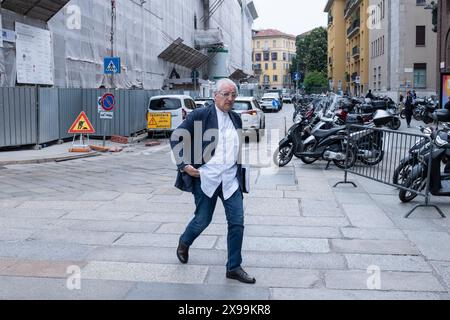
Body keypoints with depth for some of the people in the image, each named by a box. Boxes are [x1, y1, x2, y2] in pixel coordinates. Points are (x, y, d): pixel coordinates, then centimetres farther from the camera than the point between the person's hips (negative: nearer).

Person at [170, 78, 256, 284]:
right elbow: (175, 138, -2)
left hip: (231, 180, 4)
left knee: (237, 222, -1)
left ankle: (234, 267, 11)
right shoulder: (199, 116, -6)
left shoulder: (236, 119, 11)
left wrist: (241, 175, 16)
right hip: (206, 178, -4)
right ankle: (184, 242, 40)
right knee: (202, 220, 8)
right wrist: (183, 164, -10)